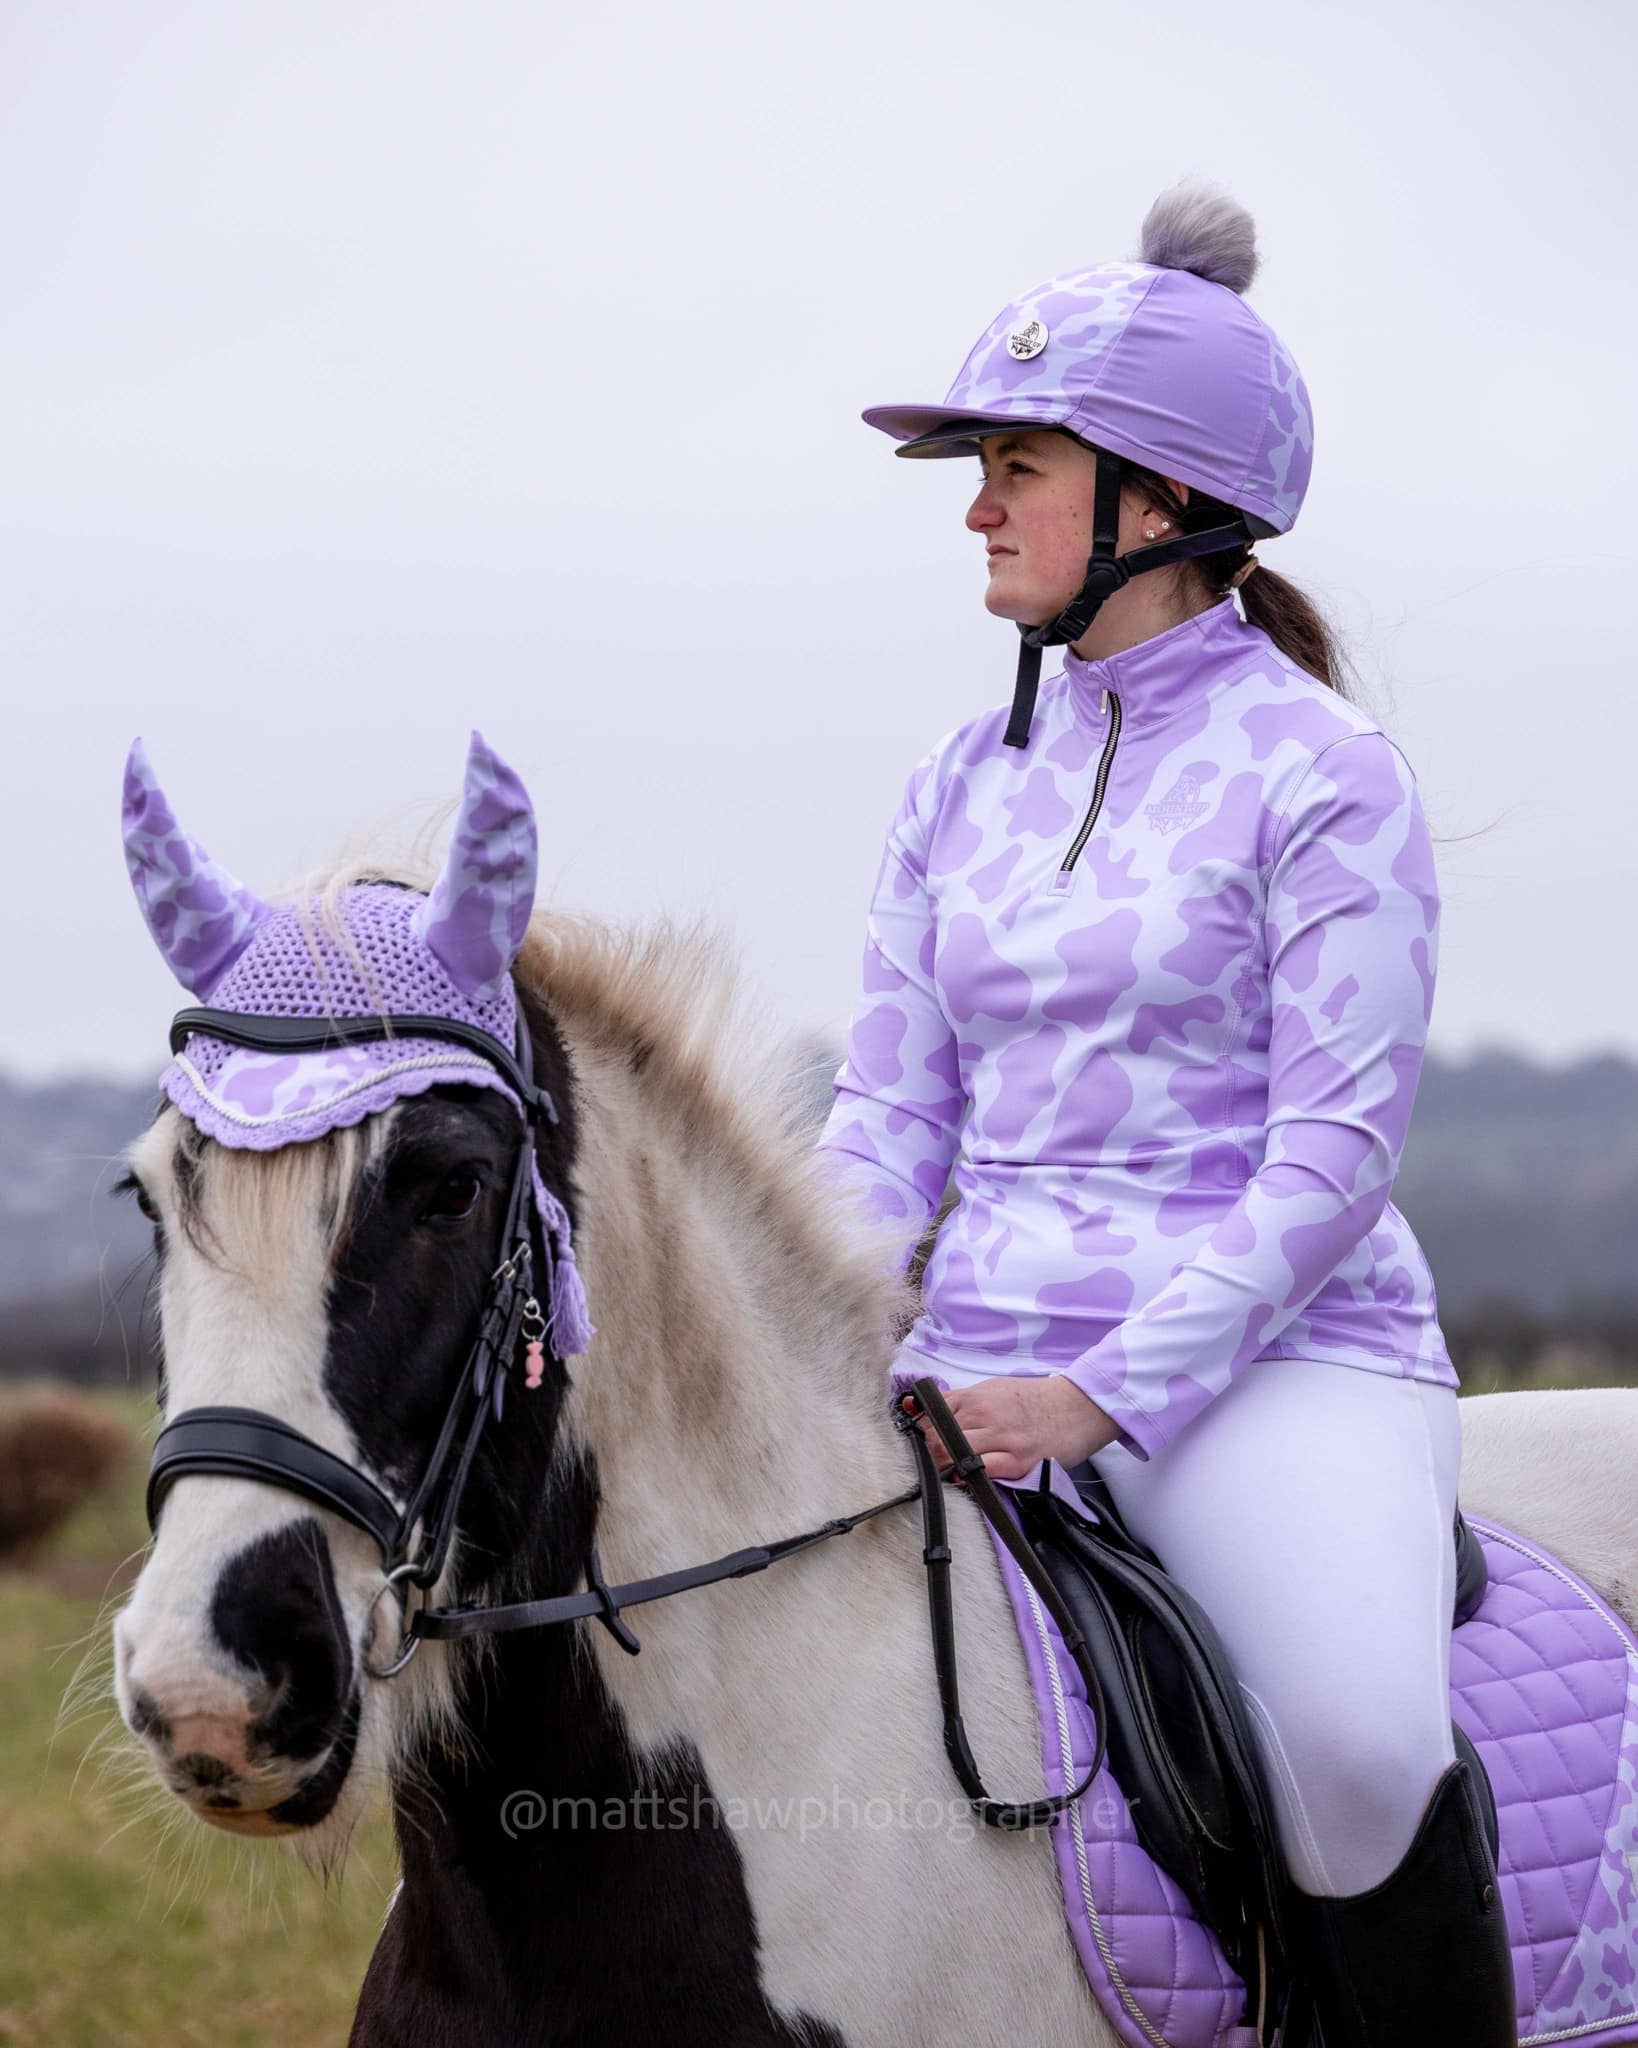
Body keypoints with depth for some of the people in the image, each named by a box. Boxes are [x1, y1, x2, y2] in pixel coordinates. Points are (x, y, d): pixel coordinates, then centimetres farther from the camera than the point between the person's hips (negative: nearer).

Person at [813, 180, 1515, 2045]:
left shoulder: (1319, 771, -5)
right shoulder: (965, 779, 14)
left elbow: (1335, 1146, -11)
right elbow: (890, 1115, 12)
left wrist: (1105, 1394, -20)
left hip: (1275, 1352, -5)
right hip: (988, 1361, 6)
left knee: (1363, 1751, -32)